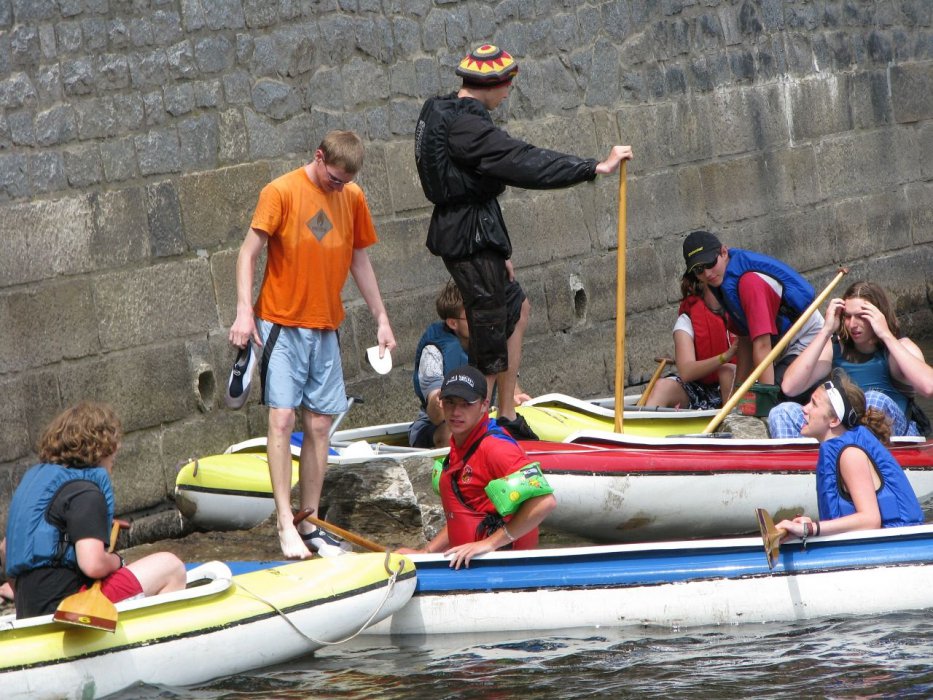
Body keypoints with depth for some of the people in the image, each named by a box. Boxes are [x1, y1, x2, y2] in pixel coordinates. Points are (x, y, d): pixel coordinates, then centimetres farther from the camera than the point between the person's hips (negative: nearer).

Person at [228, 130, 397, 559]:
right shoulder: (281, 192, -9)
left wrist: (381, 320, 16)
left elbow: (359, 261, 16)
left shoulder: (352, 199, 7)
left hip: (325, 326, 5)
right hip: (282, 324, -5)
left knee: (319, 423, 5)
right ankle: (285, 523, -13)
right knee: (282, 417, -12)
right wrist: (243, 310, -22)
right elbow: (249, 252, -12)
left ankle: (310, 524, 10)